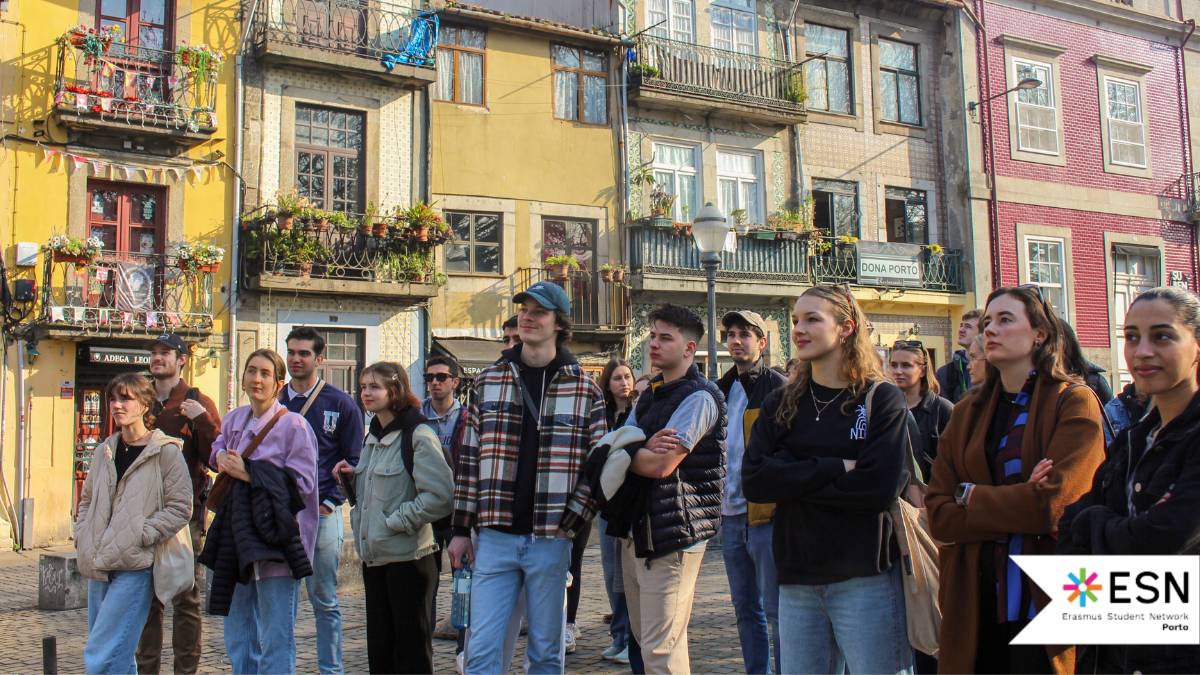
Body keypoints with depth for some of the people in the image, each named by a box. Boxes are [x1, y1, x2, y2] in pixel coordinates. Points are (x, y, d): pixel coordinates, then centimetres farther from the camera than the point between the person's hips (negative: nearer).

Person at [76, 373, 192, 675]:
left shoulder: (166, 451, -7)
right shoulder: (104, 451, 12)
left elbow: (179, 508, -9)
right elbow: (87, 500, 23)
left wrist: (139, 536, -15)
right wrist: (82, 537, 8)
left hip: (134, 570, -7)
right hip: (98, 568, 7)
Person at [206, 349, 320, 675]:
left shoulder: (294, 425, -11)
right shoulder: (235, 419, 10)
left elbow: (302, 483, -16)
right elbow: (220, 444, 31)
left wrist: (249, 473, -18)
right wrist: (220, 456, 7)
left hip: (277, 543, -7)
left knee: (275, 642, -2)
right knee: (237, 641, 17)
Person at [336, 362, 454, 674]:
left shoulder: (418, 435, -13)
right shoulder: (373, 437, 14)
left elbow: (439, 496, -20)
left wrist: (394, 522, -17)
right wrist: (352, 476, 7)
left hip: (408, 556, -8)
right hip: (374, 555, 8)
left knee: (412, 650, 2)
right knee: (379, 647, 14)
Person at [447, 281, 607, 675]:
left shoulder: (584, 389, 1)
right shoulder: (489, 380, 8)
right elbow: (470, 457, 9)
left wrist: (572, 521, -8)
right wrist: (461, 528, 6)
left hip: (550, 539, -1)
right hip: (495, 537, 1)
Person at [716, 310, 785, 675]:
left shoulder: (779, 388, -6)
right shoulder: (721, 390, 13)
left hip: (766, 513, -7)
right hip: (730, 514, 7)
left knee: (775, 610, -2)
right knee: (745, 609, 14)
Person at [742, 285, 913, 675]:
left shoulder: (882, 400, -2)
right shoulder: (782, 405, 9)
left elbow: (879, 488, -15)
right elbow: (753, 481, -5)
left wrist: (793, 479, -9)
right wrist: (835, 468, -13)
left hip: (866, 580, -3)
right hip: (797, 580, 4)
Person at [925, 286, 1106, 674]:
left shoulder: (1075, 403, -4)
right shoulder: (967, 413, 9)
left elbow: (1054, 504, -18)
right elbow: (938, 515, -1)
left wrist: (973, 496, -5)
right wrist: (1018, 507, -13)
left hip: (1044, 602, -4)